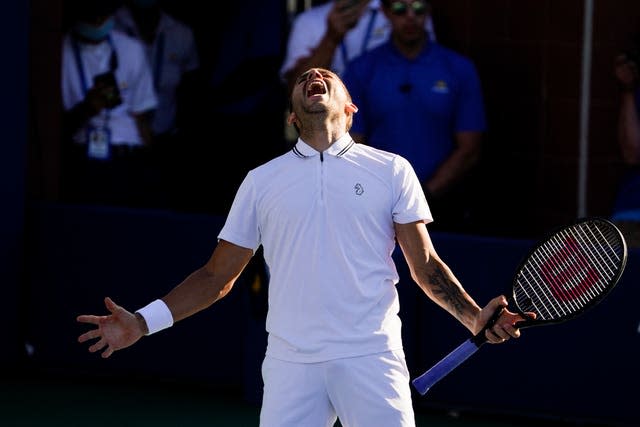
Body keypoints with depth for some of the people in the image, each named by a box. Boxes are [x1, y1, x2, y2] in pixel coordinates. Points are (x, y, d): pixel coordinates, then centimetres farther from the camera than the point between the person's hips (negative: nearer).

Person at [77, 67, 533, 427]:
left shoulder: (392, 171, 9)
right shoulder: (262, 181, 13)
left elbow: (426, 266, 7)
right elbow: (218, 277, 15)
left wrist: (475, 316, -10)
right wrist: (143, 322, 5)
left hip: (371, 358, -1)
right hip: (291, 364, 1)